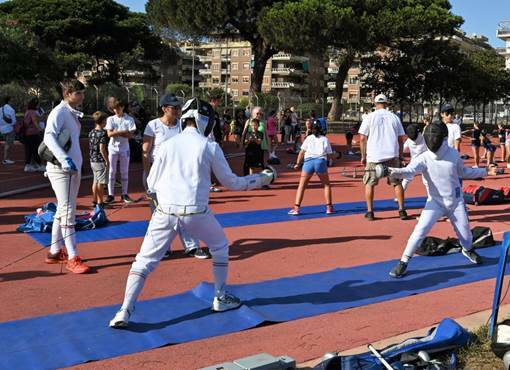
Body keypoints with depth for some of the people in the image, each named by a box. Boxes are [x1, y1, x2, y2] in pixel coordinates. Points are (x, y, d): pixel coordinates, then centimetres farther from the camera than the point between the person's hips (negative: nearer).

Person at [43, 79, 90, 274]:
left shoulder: (73, 113, 15)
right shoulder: (59, 112, -14)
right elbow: (49, 136, -28)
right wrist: (65, 159, -40)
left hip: (73, 168, 10)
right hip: (61, 169, -10)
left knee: (62, 211, 15)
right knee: (68, 212, -9)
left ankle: (55, 252, 25)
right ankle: (73, 258, -6)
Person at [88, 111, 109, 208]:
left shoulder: (91, 132, 9)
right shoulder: (102, 133, -16)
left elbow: (90, 147, 13)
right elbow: (102, 148, -20)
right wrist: (107, 160, -14)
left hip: (92, 160, 8)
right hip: (100, 161, -8)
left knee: (95, 181, 15)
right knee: (101, 182, -2)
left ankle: (94, 201, 21)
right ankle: (100, 203, 2)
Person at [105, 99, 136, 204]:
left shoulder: (129, 119, 0)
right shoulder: (110, 119, 4)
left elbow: (130, 135, -9)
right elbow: (109, 134, -8)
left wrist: (116, 133, -12)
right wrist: (123, 132, -14)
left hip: (124, 149, -1)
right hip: (113, 148, 1)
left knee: (124, 172, 6)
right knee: (111, 172, 2)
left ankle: (124, 194, 13)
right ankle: (111, 194, 7)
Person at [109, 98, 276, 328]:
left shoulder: (168, 144, 7)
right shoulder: (210, 147, 1)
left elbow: (152, 185, 10)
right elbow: (230, 182, 8)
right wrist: (261, 179, 21)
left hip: (166, 212, 2)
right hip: (195, 212, -1)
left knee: (144, 262, 7)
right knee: (220, 248, 26)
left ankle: (124, 313, -6)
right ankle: (221, 298, 29)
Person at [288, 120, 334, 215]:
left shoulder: (309, 138, 15)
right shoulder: (325, 139, 14)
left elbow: (302, 152, 7)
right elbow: (329, 155, 11)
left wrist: (298, 163, 12)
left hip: (308, 161, 0)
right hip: (321, 161, 0)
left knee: (301, 186, 6)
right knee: (326, 184, 17)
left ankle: (296, 208, -1)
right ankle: (329, 207, 14)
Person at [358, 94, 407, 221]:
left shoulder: (369, 117, 2)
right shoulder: (394, 117, 8)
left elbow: (362, 138, -2)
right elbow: (401, 139, 8)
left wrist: (363, 156, 6)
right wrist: (400, 156, 16)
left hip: (374, 156, -2)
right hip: (392, 155, 2)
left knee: (369, 183, 10)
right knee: (397, 182, 12)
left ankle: (370, 212, 7)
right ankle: (402, 210, 8)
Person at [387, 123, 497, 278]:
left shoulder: (453, 154, -10)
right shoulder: (424, 158, -19)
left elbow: (463, 172, 10)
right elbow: (408, 171, -39)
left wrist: (484, 172, 8)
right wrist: (394, 172, -60)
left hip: (456, 201, 3)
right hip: (435, 202, -2)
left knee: (464, 231, 14)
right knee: (420, 230, -18)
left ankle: (468, 250, 50)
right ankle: (403, 262, -7)